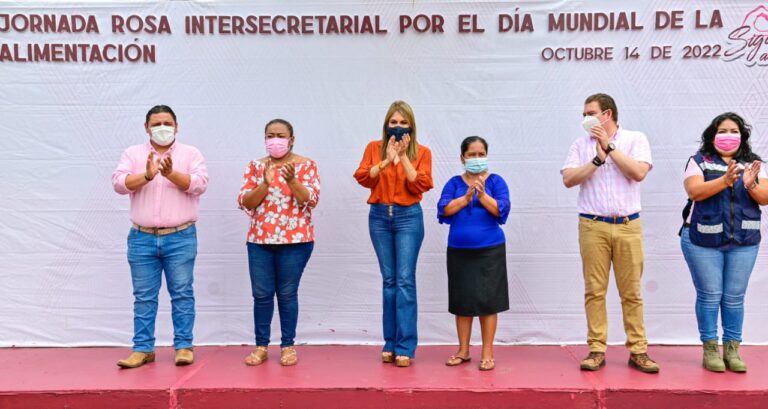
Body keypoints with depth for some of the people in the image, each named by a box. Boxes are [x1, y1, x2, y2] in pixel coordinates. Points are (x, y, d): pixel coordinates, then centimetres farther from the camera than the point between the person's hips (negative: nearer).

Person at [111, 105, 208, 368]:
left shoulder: (191, 153, 6)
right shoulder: (133, 153, 10)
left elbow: (200, 184, -8)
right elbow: (118, 182, -5)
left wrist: (171, 174, -21)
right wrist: (146, 176, -21)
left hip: (180, 238, -1)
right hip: (142, 238, 2)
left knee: (182, 293, 2)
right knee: (143, 296, 6)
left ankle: (183, 346, 10)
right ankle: (143, 349, 14)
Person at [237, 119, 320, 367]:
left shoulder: (306, 165, 1)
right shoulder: (256, 166, 9)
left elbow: (311, 199, -9)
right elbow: (244, 202, 0)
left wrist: (292, 181, -23)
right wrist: (265, 184, -15)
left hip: (295, 240, -3)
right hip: (260, 240, 3)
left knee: (287, 294, 2)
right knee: (261, 294, 4)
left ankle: (288, 346, 14)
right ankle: (261, 346, 15)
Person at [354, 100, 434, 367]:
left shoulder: (421, 152, 3)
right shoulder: (374, 148, 8)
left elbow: (420, 185, -8)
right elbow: (362, 178, -4)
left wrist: (403, 157, -13)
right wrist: (386, 160, -15)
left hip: (408, 217, -2)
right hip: (379, 216, 2)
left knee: (405, 280, -7)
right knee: (389, 280, 6)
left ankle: (405, 347, -3)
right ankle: (390, 344, 13)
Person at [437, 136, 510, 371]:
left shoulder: (496, 181, 3)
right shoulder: (454, 183, 7)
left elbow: (502, 209, -9)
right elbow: (444, 209, -6)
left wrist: (482, 195, -22)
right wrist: (466, 197, -17)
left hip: (490, 249, -2)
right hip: (458, 250, 2)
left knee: (487, 300, 0)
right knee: (462, 300, 9)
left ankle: (487, 353, 11)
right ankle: (463, 351, 21)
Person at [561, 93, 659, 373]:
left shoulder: (636, 139, 6)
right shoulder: (581, 144, 9)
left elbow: (639, 173, -10)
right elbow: (568, 179, -2)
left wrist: (609, 146, -8)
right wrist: (598, 159, -10)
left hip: (628, 226, -1)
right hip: (593, 226, 1)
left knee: (631, 292, 3)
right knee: (594, 290, 1)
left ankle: (638, 351, 12)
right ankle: (597, 350, 9)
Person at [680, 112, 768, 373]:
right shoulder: (699, 161, 2)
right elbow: (694, 191, -13)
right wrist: (725, 180, -25)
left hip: (743, 242, 3)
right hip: (704, 240, -2)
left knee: (735, 297, 5)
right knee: (709, 295, 0)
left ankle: (732, 350, 13)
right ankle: (710, 349, 9)